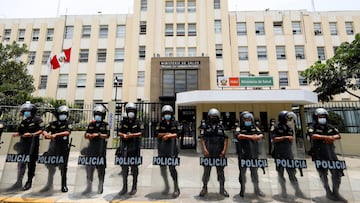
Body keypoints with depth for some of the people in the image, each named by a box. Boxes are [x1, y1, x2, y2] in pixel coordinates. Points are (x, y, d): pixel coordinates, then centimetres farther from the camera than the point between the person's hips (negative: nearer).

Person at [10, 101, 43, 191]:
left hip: (33, 144, -6)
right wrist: (16, 134, -3)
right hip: (23, 144, 6)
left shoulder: (37, 120, -5)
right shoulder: (23, 122, 16)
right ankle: (19, 182, 23)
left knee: (31, 163, 1)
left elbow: (41, 131, -13)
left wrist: (32, 134, -26)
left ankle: (29, 182, 12)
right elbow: (19, 132, 18)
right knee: (21, 163, 12)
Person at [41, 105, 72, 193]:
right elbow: (45, 130, -2)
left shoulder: (68, 124, -2)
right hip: (53, 146, 3)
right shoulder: (53, 124, 10)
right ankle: (49, 184, 30)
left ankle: (64, 185, 17)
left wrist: (56, 134, -32)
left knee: (63, 167, 3)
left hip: (64, 147, -3)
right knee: (50, 166, 11)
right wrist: (46, 134, -25)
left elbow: (67, 132, -19)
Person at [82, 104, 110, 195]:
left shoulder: (105, 124, -2)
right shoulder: (91, 124, 10)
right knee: (89, 167, 6)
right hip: (91, 147, 3)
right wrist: (89, 135, -13)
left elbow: (107, 135, -12)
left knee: (101, 168, 6)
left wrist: (98, 135, -25)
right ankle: (89, 187, 20)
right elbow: (86, 135, 9)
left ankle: (100, 187, 22)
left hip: (101, 148, -3)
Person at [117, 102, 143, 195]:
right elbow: (119, 132, 5)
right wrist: (124, 135, -14)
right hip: (124, 146, 3)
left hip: (135, 147, -2)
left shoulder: (138, 122, 1)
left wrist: (132, 135, -18)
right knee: (124, 167, 8)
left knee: (134, 167, 4)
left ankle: (134, 187, 17)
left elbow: (141, 133, -6)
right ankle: (124, 187, 22)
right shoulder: (123, 122, 9)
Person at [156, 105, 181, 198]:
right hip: (162, 149, 3)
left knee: (172, 168, -5)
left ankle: (176, 188, 10)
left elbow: (177, 134, -7)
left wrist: (167, 136, -17)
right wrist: (168, 133, -13)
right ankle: (166, 186, 32)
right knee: (162, 168, 10)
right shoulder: (160, 124, 7)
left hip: (172, 149, -3)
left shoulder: (175, 123, 2)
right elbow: (157, 134, -3)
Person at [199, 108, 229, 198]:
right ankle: (204, 188, 22)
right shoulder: (204, 127, 2)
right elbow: (202, 139, -4)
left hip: (219, 154, 2)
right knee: (206, 171, 7)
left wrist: (224, 150, -6)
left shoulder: (221, 127, 8)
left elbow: (225, 139, 4)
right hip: (208, 154, -1)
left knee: (220, 171, 11)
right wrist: (204, 150, -14)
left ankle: (222, 189, 25)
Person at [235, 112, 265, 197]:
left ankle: (256, 189, 27)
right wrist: (251, 137, -21)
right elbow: (238, 136, -22)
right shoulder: (239, 128, -2)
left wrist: (256, 137, -23)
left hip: (254, 154, 3)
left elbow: (261, 135, -1)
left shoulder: (255, 128, 11)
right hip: (243, 155, -3)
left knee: (254, 172, 14)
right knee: (242, 172, 7)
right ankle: (242, 189, 22)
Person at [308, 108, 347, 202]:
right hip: (319, 154, -4)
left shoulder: (330, 127, 11)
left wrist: (332, 138, -15)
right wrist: (327, 137, -21)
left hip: (331, 153, 5)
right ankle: (329, 193, 22)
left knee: (337, 172, 5)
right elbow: (313, 136, -22)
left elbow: (339, 136, 5)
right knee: (323, 174, 6)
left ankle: (336, 193, 21)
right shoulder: (312, 127, -5)